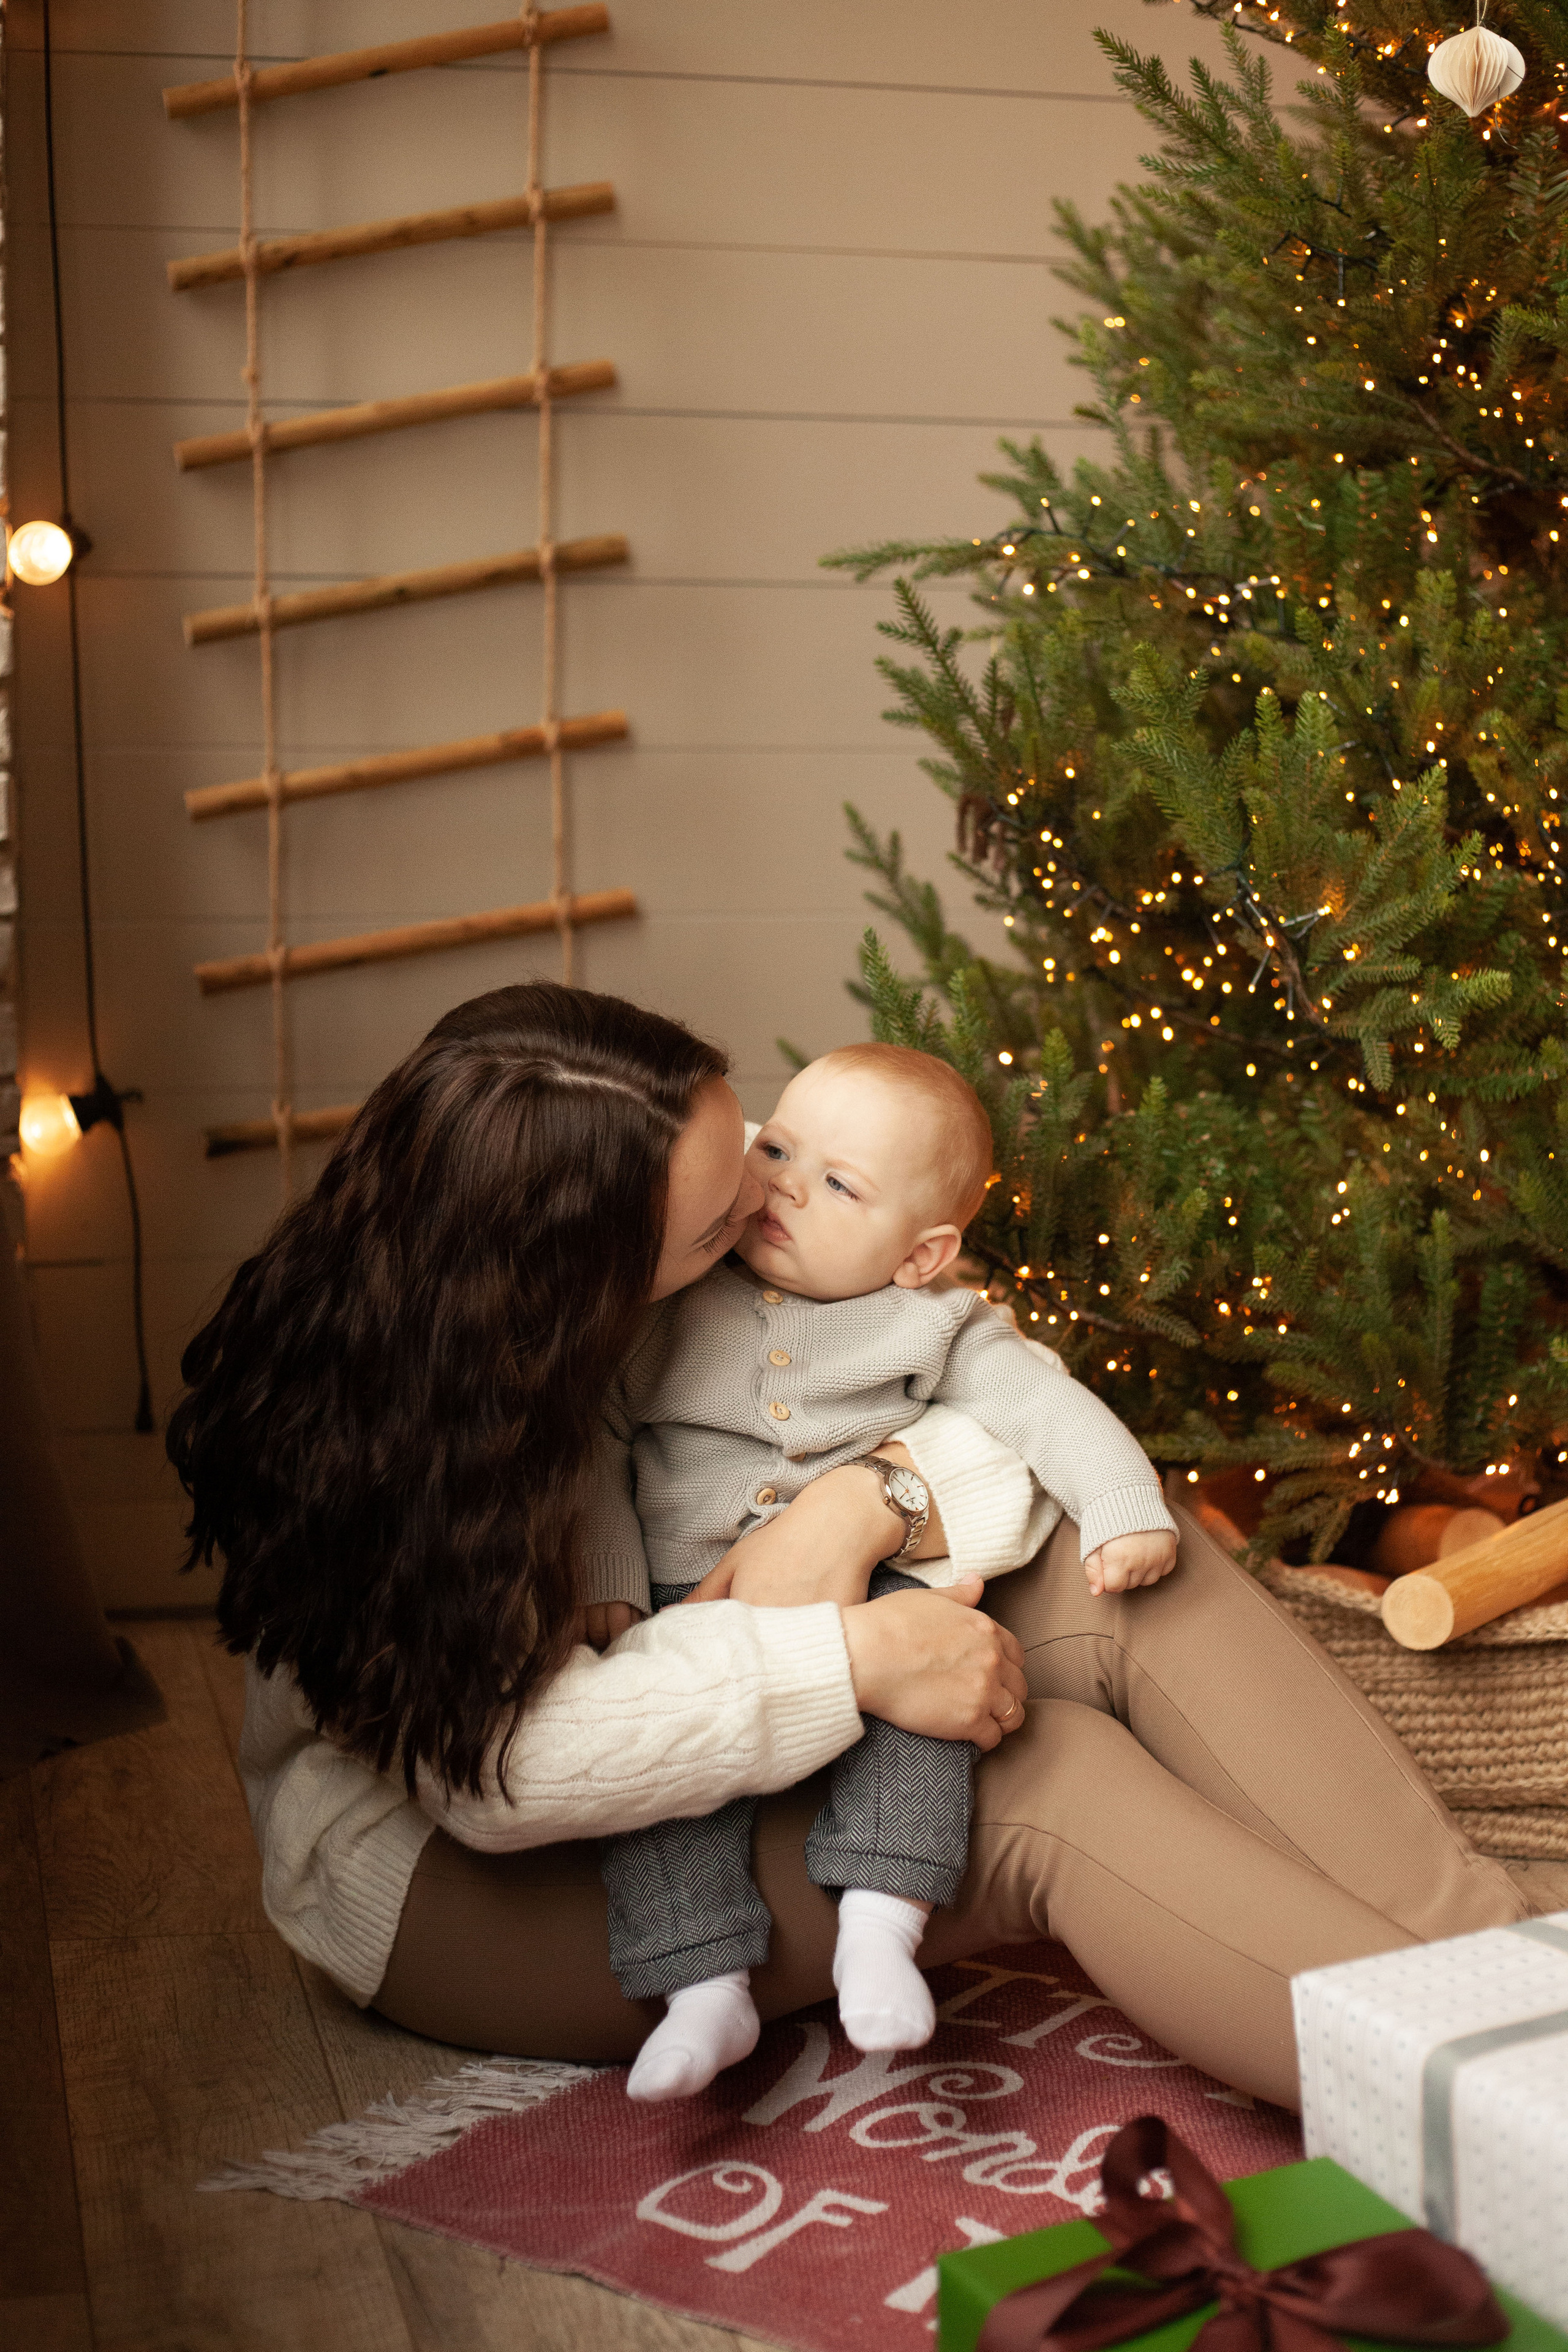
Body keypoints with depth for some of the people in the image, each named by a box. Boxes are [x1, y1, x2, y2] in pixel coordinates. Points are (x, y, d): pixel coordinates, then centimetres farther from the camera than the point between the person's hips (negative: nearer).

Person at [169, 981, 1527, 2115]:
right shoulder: (365, 1411, -29)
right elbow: (491, 1767, -36)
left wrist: (870, 1503, -30)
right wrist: (851, 1662, -38)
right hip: (436, 1870, -7)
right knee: (1039, 1786, -29)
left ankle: (1490, 1947, -22)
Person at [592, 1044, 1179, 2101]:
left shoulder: (932, 1328, 5)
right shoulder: (664, 1305, 4)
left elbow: (1047, 1406, 1)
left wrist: (1127, 1512, -14)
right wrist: (607, 1604, -5)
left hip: (868, 1586, 0)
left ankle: (880, 1927, -28)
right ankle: (707, 1988, -20)